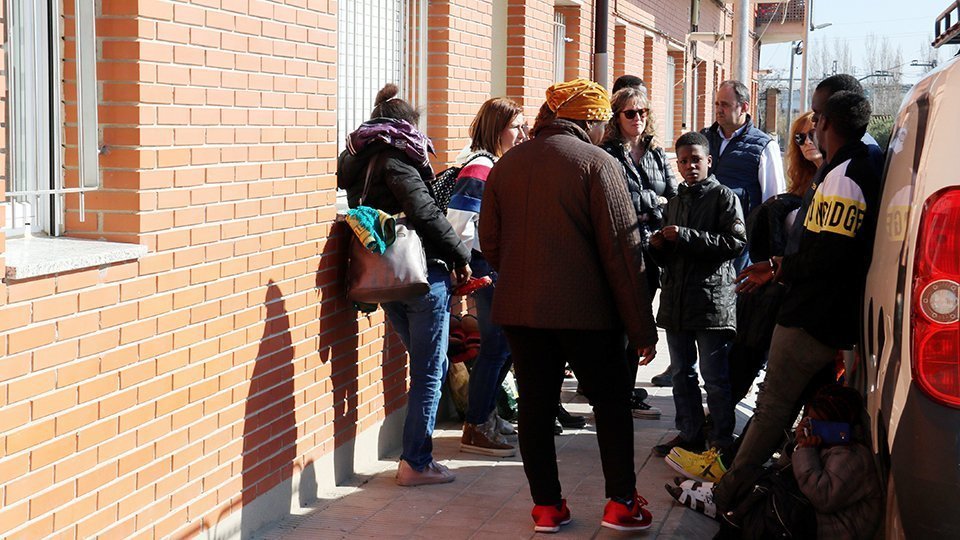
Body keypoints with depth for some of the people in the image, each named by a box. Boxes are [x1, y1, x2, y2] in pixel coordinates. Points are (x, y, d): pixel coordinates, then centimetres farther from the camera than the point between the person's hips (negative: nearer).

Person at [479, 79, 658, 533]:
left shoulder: (506, 164, 6)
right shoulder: (597, 164, -10)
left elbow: (489, 242, 10)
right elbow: (622, 251, -12)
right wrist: (641, 326, -8)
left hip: (519, 309, 4)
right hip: (585, 309, -4)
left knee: (536, 405, 11)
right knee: (610, 403, 11)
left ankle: (546, 506, 16)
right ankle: (621, 503, 14)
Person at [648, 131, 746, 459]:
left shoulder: (724, 197, -2)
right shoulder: (675, 202, 20)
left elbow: (736, 242, -15)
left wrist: (687, 236, -19)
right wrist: (658, 247, 3)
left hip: (712, 300, -7)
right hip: (676, 301, 7)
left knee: (714, 376, -2)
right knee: (682, 373, 13)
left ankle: (723, 438, 6)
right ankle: (690, 434, 22)